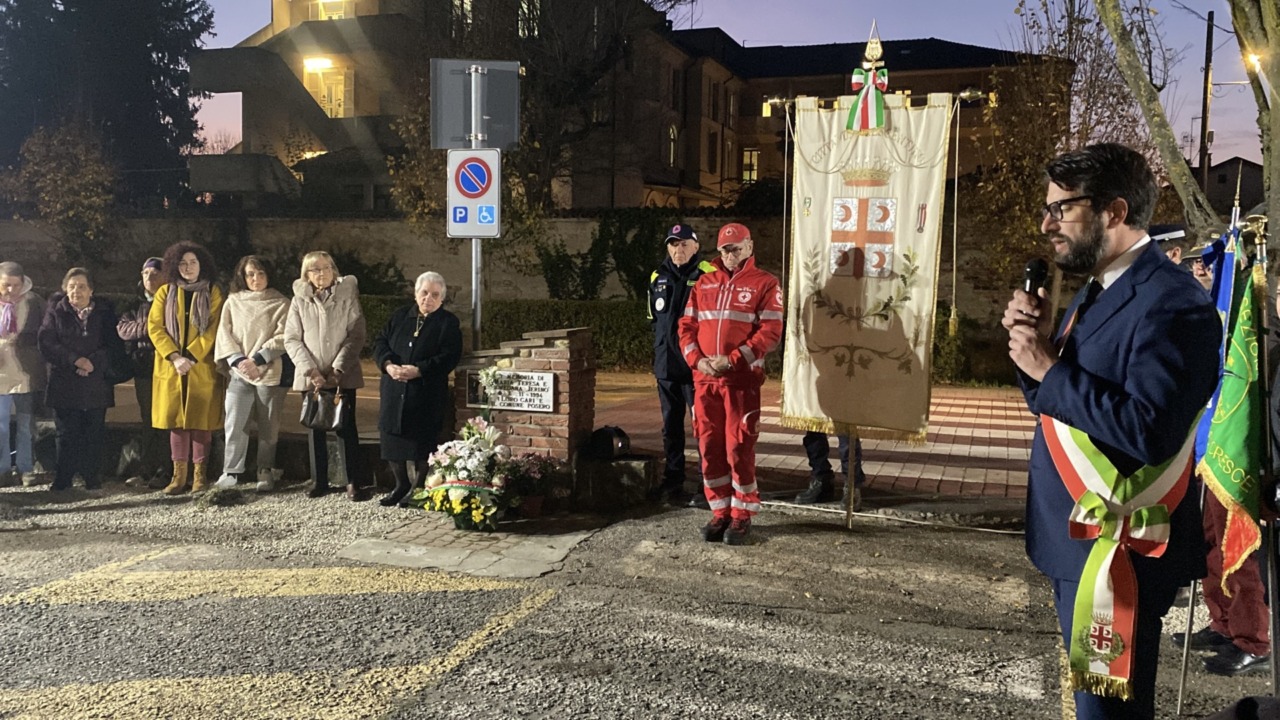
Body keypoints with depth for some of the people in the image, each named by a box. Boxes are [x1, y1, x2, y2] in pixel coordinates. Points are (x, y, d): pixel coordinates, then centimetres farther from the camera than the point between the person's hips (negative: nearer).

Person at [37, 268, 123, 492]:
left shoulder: (105, 312, 6)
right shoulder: (55, 312, 6)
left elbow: (115, 345, 1)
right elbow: (46, 343, -3)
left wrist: (95, 361, -15)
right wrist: (74, 360, -15)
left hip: (96, 383, 0)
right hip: (64, 384, 0)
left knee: (94, 433, 2)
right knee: (66, 433, 2)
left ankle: (91, 477, 11)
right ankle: (63, 480, 9)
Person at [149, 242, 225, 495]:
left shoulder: (213, 292, 4)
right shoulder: (165, 292, 9)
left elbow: (214, 329, -4)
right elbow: (155, 327, 1)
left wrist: (191, 357, -14)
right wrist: (175, 357, -12)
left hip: (203, 367, -2)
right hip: (171, 367, 2)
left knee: (201, 420, 0)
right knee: (176, 420, 2)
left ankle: (200, 474, 5)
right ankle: (179, 474, 6)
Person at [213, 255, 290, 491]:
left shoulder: (281, 304, 4)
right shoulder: (233, 302, 11)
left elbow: (282, 337, -4)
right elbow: (224, 334, 6)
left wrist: (257, 360, -12)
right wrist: (239, 360, -9)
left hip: (270, 372, -1)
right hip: (238, 372, 2)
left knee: (268, 426, 2)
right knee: (234, 424, -4)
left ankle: (266, 473, 10)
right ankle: (231, 473, 3)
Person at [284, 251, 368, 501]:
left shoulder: (348, 295, 2)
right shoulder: (299, 300, 6)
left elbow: (356, 335, -4)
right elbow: (292, 339, 1)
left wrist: (339, 369, -12)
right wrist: (310, 370, -11)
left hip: (343, 376, -2)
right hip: (311, 377, 2)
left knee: (346, 427, -1)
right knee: (315, 427, 7)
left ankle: (352, 482, 4)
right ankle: (319, 481, 15)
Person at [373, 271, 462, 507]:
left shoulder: (449, 323, -1)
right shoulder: (400, 316, 12)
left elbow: (449, 358, -11)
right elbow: (380, 343, 7)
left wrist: (419, 370, -21)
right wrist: (388, 365, -13)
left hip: (427, 397, -4)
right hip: (394, 392, 4)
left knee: (422, 443, 1)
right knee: (392, 440, 8)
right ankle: (401, 485, 25)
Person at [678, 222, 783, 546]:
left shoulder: (764, 284, 0)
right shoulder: (704, 283, 14)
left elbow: (771, 332, -9)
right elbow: (687, 326, 11)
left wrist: (732, 360, -16)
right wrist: (697, 359, -7)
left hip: (742, 380, -4)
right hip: (704, 379, 4)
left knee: (739, 448, -3)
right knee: (709, 447, 7)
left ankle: (742, 516, 11)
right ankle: (720, 513, 19)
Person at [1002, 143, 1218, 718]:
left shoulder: (1171, 303, -19)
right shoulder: (1097, 292, 12)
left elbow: (1147, 431, -29)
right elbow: (1057, 402, 13)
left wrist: (1049, 370, -21)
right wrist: (1034, 345, -5)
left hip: (1119, 547, -9)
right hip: (1075, 536, 9)